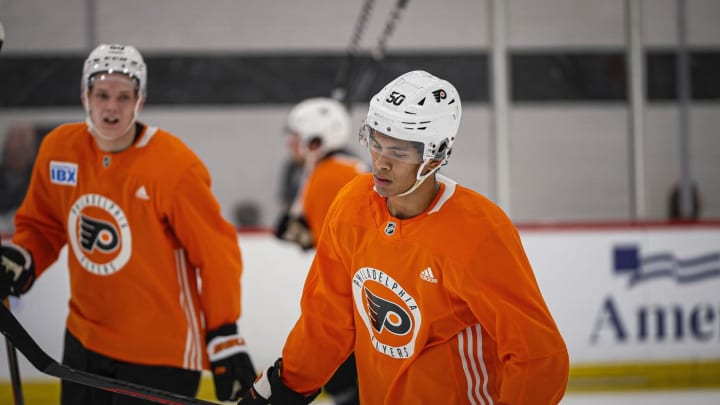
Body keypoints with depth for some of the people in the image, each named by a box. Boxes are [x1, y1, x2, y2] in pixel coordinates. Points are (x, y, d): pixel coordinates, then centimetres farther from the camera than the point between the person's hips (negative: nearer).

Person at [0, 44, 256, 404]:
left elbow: (216, 254, -14)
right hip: (84, 341, 6)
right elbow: (43, 224, 12)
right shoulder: (58, 149, -4)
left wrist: (226, 341, -13)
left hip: (162, 351, -6)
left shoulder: (174, 166, -19)